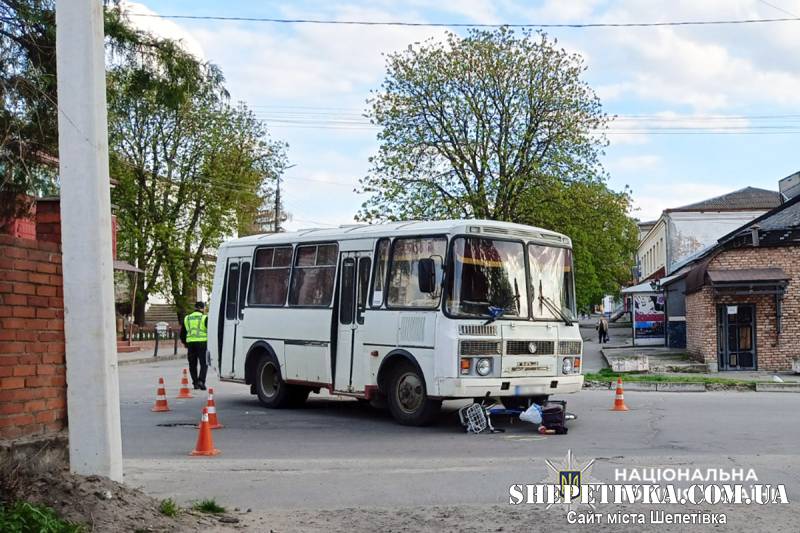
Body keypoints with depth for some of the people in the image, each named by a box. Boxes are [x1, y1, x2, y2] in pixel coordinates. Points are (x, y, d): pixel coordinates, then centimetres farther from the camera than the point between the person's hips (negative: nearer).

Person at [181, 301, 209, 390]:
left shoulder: (187, 318, 14)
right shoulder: (205, 318, -1)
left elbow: (182, 334, 18)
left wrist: (185, 343, 29)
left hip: (190, 343, 4)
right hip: (202, 343, -4)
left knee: (192, 364, 12)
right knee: (204, 364, 0)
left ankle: (195, 382, 11)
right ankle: (201, 381, -15)